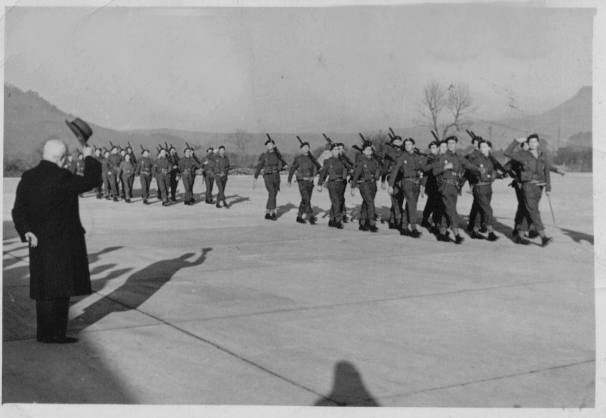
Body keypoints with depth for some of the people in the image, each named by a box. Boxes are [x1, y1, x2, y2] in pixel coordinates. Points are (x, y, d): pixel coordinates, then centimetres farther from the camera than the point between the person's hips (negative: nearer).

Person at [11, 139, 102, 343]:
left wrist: (26, 232, -6)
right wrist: (89, 157, 6)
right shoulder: (62, 178, -18)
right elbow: (92, 180, -7)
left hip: (39, 243, 7)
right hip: (63, 244, -7)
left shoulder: (27, 178, 3)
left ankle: (44, 332, 25)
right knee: (59, 289, 0)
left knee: (44, 290, 15)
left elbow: (19, 211, 0)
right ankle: (52, 333, 4)